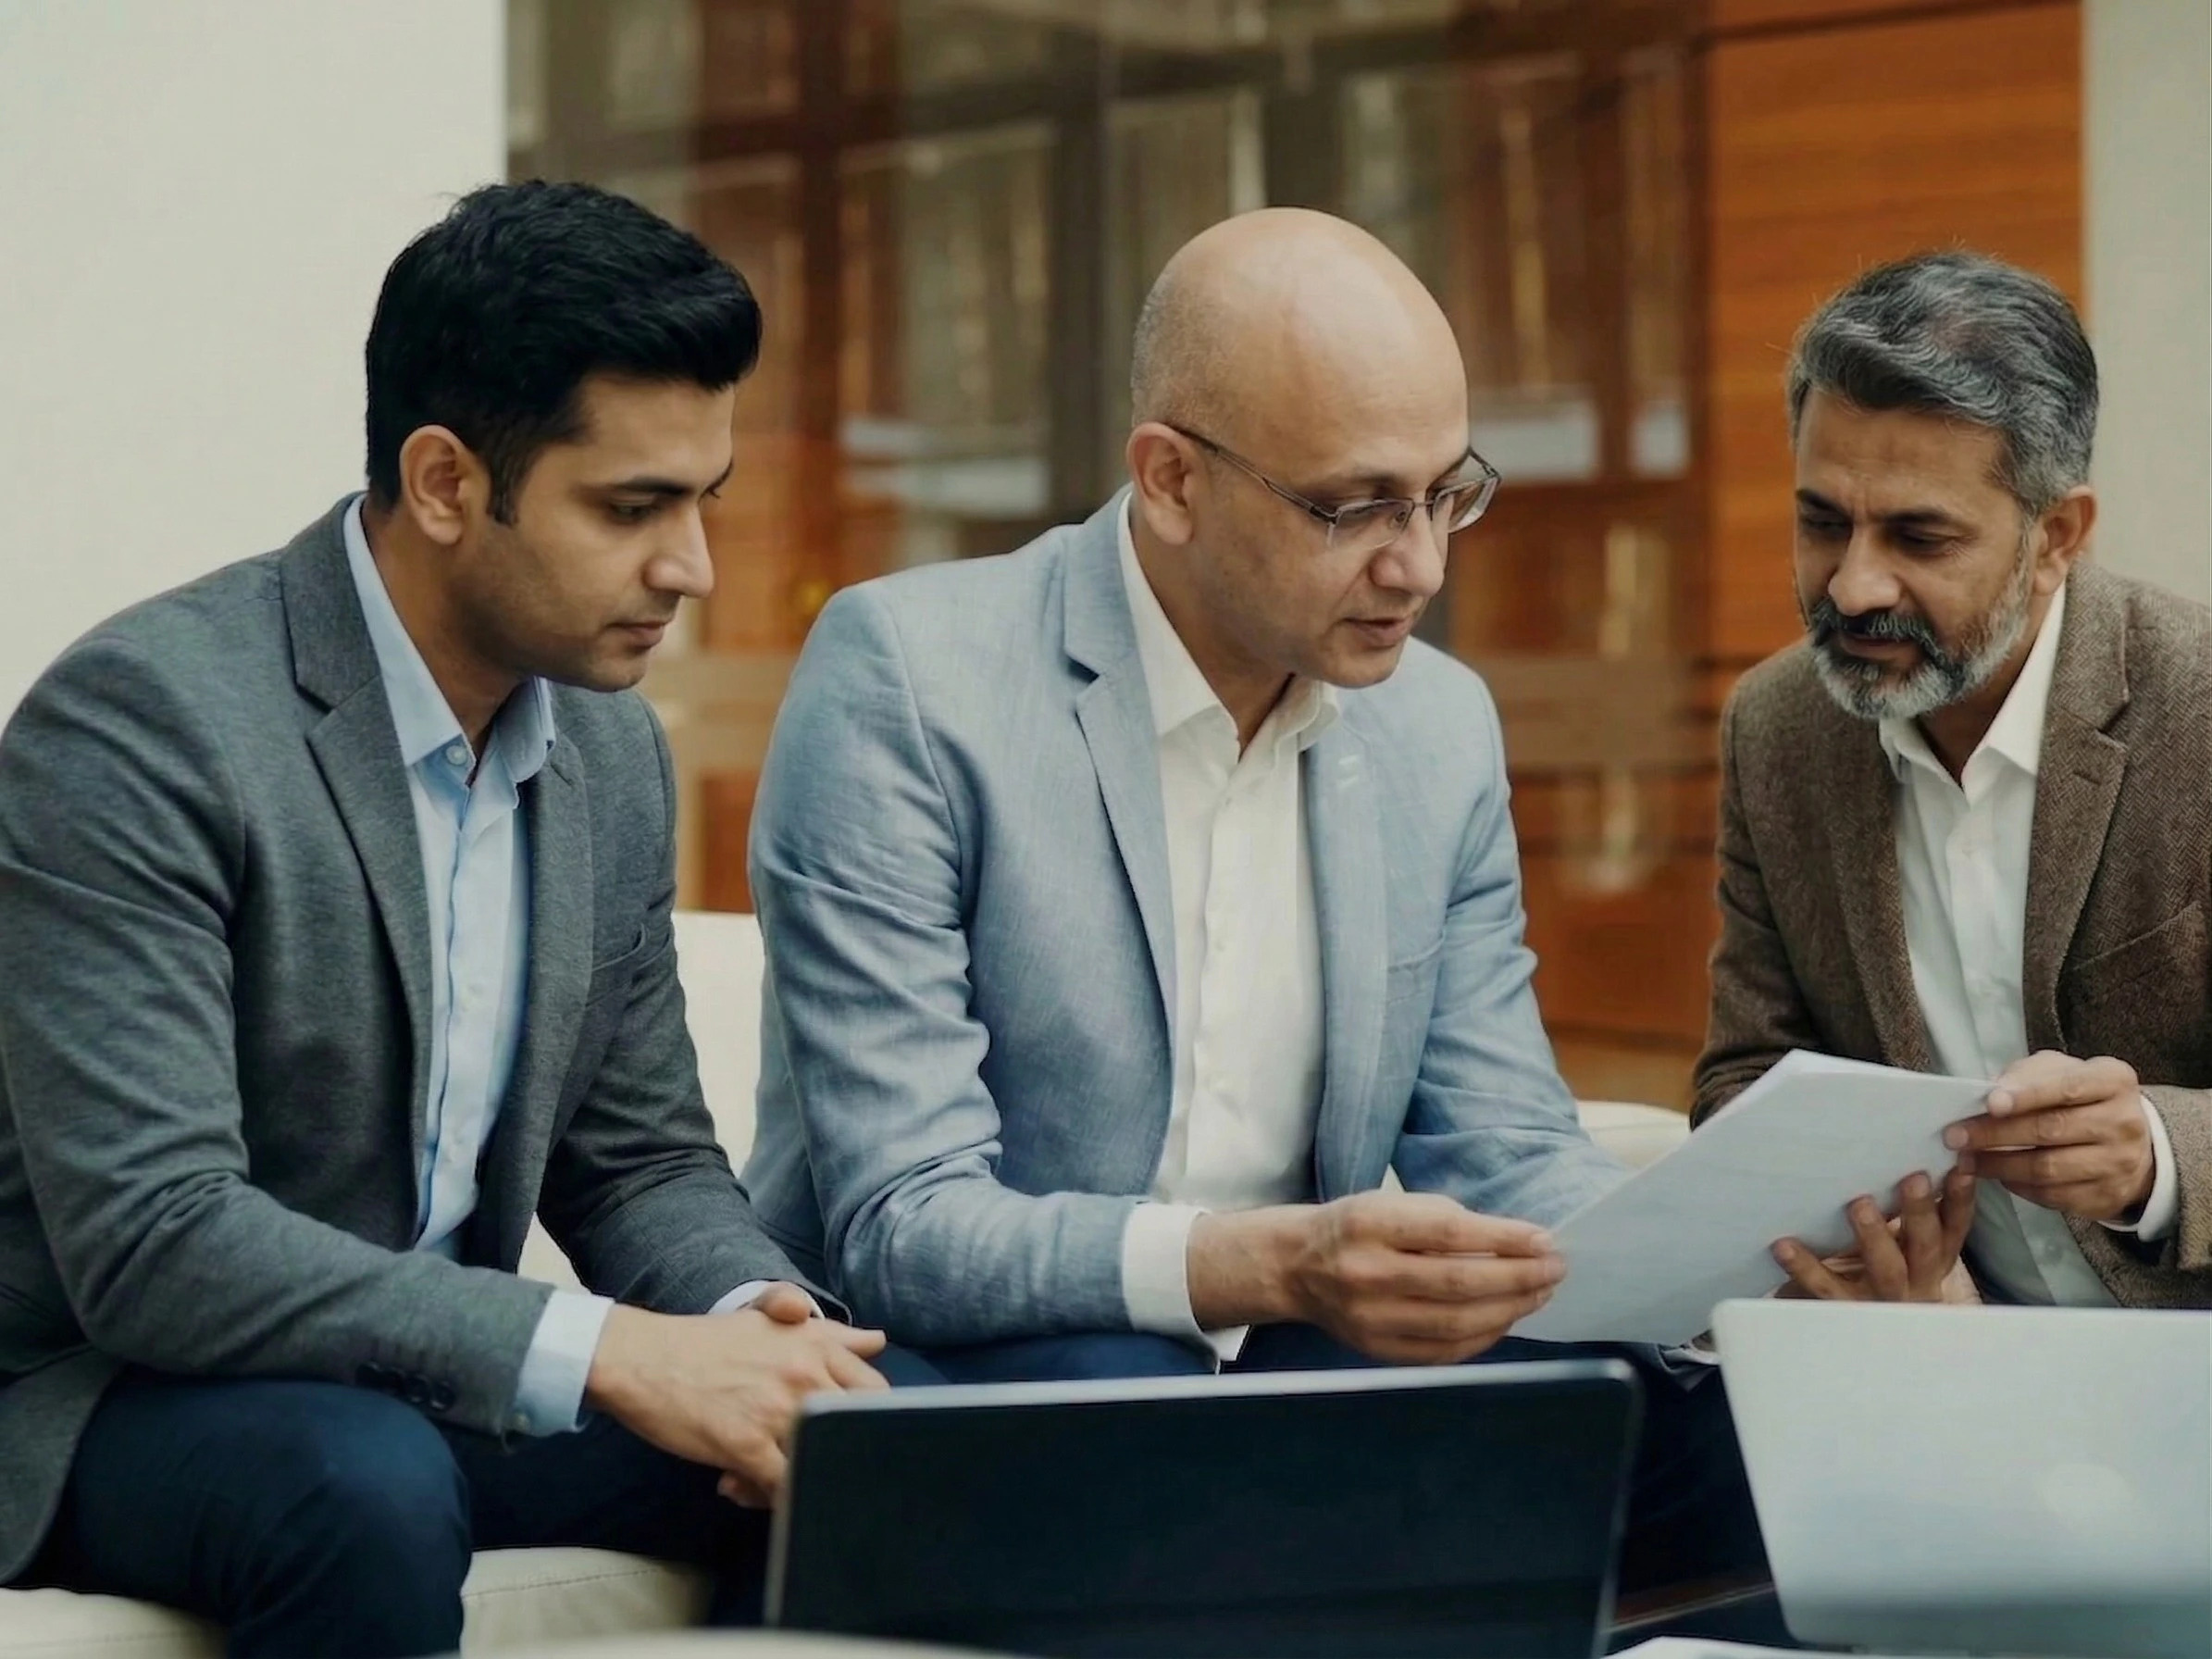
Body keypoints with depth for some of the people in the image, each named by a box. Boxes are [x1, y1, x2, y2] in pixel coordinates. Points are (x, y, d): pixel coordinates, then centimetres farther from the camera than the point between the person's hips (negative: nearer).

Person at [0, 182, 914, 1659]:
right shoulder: (140, 722, -20)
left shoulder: (613, 748, 4)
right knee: (368, 1488, -37)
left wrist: (753, 1314, -13)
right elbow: (147, 1239, -27)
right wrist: (603, 1353, -31)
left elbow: (642, 1159, 11)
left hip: (434, 1383, 6)